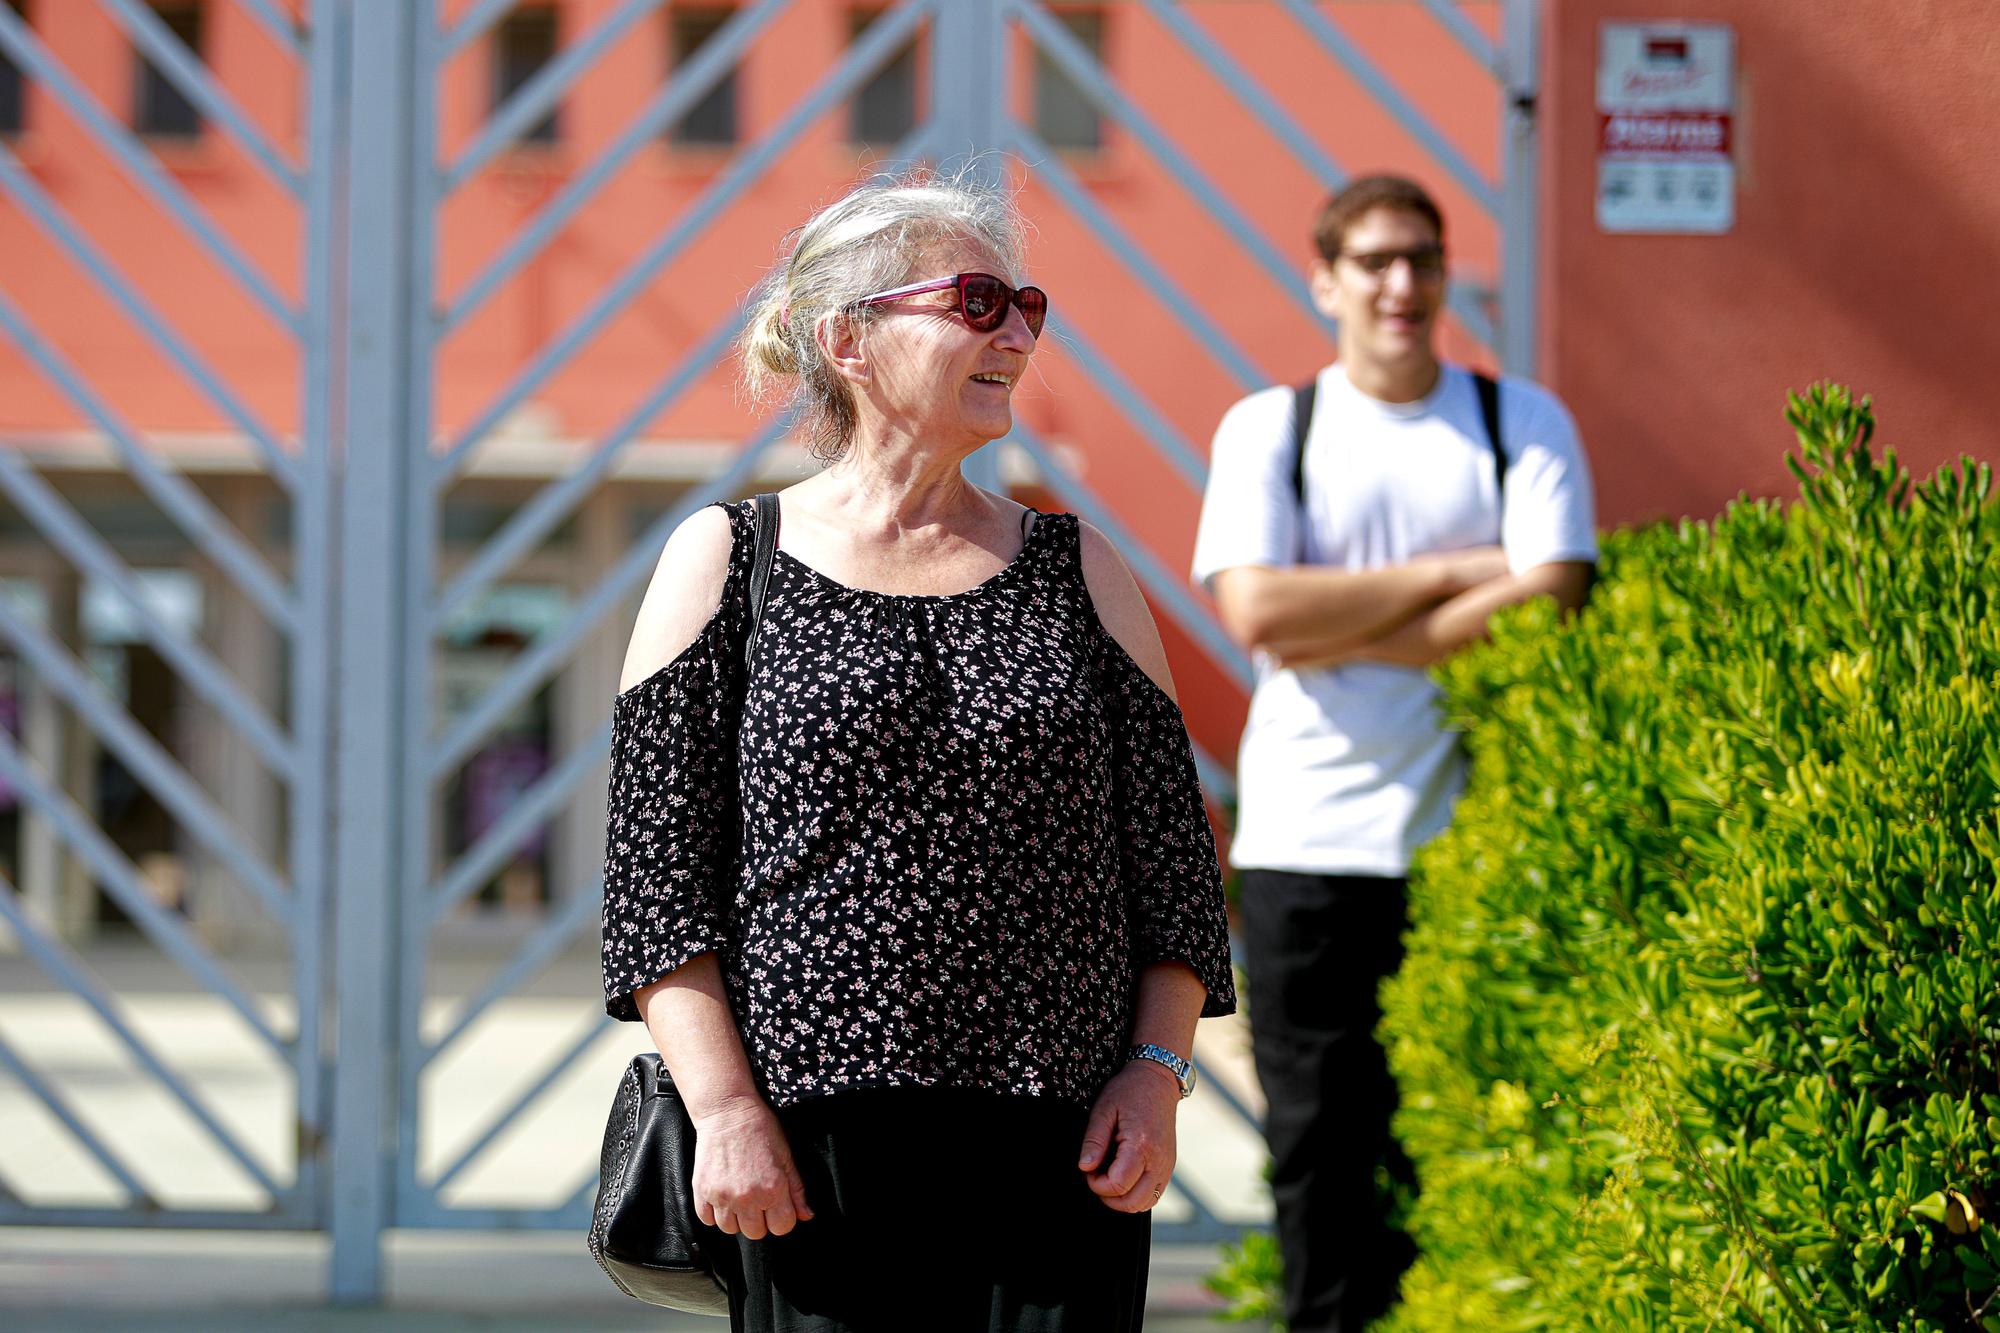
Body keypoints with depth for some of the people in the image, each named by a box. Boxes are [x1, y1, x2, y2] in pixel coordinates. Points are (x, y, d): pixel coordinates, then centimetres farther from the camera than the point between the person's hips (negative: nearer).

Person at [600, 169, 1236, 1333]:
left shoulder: (1077, 570, 14)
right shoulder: (728, 563, 6)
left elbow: (1172, 855, 13)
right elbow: (657, 874, 1)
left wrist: (1157, 1070, 0)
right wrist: (725, 1106, -8)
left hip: (1059, 1151, 2)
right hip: (815, 1156, -2)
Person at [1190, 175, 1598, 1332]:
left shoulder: (1524, 424, 7)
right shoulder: (1268, 428, 8)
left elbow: (1548, 611, -7)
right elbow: (1256, 608, -8)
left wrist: (1346, 632, -8)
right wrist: (1455, 573, -7)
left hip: (1472, 835, 0)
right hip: (1306, 836, 1)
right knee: (1319, 1136, 0)